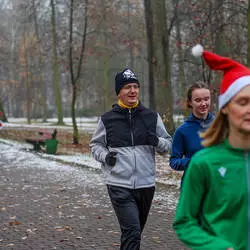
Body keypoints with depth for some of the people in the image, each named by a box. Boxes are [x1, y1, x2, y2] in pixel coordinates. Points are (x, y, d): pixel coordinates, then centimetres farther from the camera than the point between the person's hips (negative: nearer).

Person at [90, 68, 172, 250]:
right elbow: (96, 144, 14)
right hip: (119, 185, -3)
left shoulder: (152, 117, 6)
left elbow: (169, 144, 12)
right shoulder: (108, 119, 2)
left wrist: (157, 141, -11)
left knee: (134, 231, 17)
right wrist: (105, 156, -7)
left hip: (146, 184, 3)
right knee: (132, 231, -14)